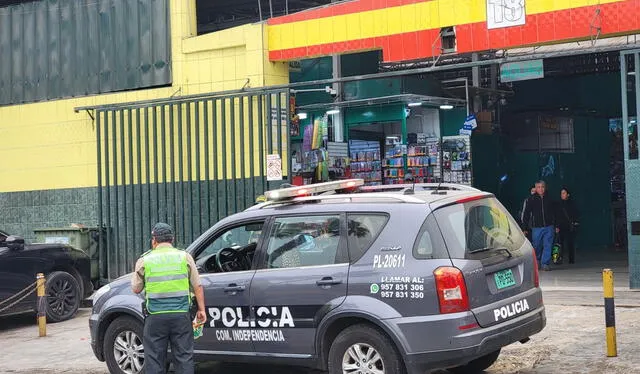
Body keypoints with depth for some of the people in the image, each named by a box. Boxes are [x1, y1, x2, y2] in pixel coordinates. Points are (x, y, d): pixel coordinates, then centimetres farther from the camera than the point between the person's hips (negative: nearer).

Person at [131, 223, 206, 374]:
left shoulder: (144, 261, 0)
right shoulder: (185, 257, 3)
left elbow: (136, 289, 8)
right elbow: (197, 286, 4)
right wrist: (201, 309, 11)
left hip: (155, 317, -1)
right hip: (181, 315, 1)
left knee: (154, 358, 7)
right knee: (184, 356, 7)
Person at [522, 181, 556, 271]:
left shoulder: (549, 199, 9)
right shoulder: (532, 200, 1)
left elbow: (553, 213, 16)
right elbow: (526, 214, 2)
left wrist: (555, 225, 12)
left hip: (549, 227, 2)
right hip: (537, 227, -2)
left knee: (548, 246, -5)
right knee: (537, 246, 6)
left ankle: (545, 263, -2)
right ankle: (537, 260, 30)